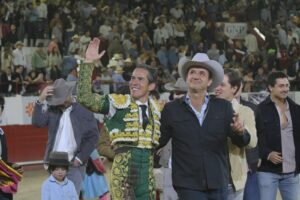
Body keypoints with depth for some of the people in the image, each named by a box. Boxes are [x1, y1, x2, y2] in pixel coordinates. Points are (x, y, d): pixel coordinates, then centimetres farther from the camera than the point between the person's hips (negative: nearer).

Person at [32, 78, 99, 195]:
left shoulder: (84, 112, -1)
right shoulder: (52, 110, 7)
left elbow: (93, 136, -2)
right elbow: (38, 122, -7)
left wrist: (80, 158, -7)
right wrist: (40, 100, -15)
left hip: (74, 165, -3)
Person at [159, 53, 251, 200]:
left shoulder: (223, 107, 7)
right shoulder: (171, 109, 4)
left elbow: (241, 142, 5)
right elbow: (158, 142, 6)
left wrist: (240, 132, -16)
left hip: (217, 183, 3)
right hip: (188, 185, -2)